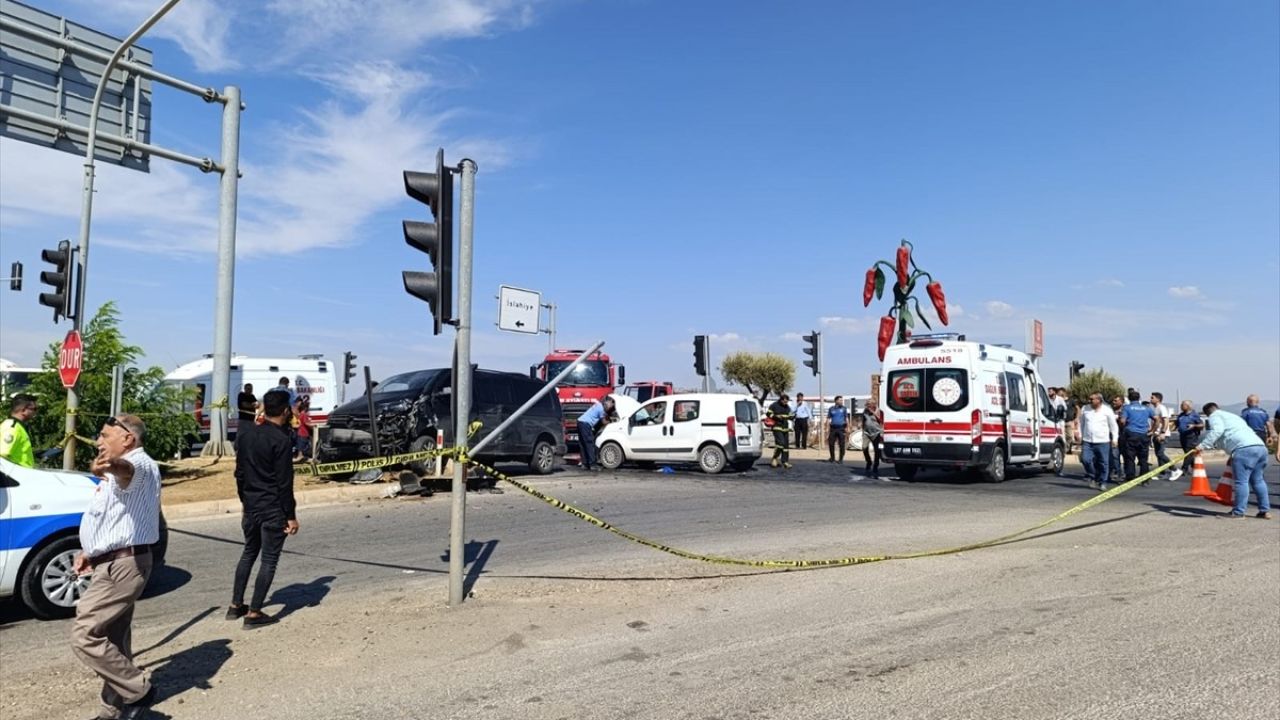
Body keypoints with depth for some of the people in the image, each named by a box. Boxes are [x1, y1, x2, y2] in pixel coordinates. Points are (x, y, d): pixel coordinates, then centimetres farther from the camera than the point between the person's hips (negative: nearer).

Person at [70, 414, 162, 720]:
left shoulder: (139, 463, -15)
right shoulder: (124, 469, 22)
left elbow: (128, 471, -43)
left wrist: (111, 466, -67)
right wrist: (90, 551, 20)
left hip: (122, 566, -11)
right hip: (118, 563, 11)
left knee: (84, 636, -13)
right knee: (113, 641, 14)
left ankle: (138, 690, -4)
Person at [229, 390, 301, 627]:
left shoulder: (247, 434, 5)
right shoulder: (281, 441, -18)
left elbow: (239, 473, 13)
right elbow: (284, 483, -17)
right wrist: (291, 516, -11)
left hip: (250, 506, 8)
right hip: (273, 509, -8)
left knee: (249, 553, 21)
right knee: (269, 559, 2)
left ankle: (236, 605, 27)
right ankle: (253, 614, 6)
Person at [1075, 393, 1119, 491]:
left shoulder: (1107, 411, -1)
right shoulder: (1085, 409, 6)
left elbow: (1113, 426, 4)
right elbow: (1081, 423, 16)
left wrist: (1115, 439, -1)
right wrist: (1080, 435, 11)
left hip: (1103, 442, -2)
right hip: (1087, 441, 2)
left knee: (1103, 463, 2)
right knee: (1085, 459, -11)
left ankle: (1102, 483, 15)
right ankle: (1092, 477, 14)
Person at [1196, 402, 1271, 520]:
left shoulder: (1214, 416, 10)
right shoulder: (1233, 416, 35)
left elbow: (1217, 430, -10)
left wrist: (1203, 445, -14)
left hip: (1244, 449, -9)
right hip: (1261, 446, 9)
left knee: (1241, 481, -6)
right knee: (1258, 480, 17)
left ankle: (1238, 512, -4)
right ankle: (1265, 511, 20)